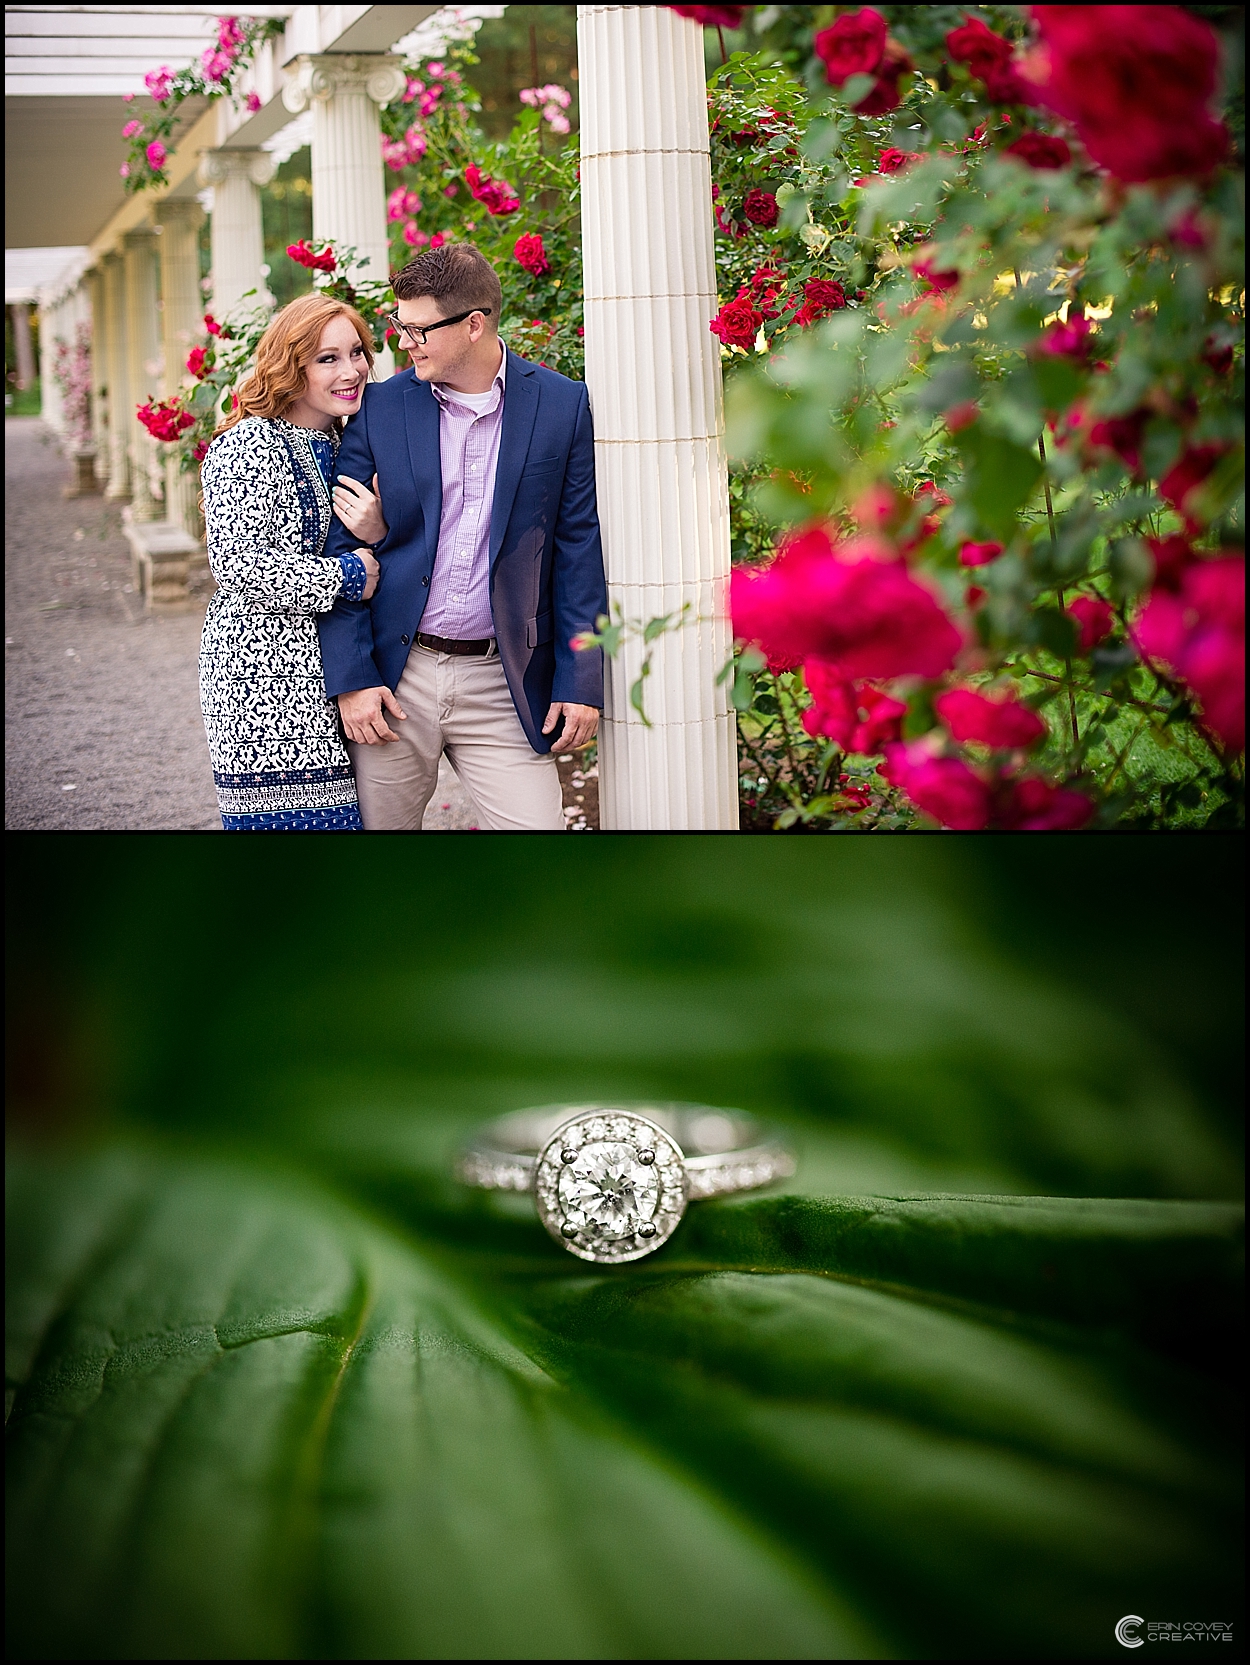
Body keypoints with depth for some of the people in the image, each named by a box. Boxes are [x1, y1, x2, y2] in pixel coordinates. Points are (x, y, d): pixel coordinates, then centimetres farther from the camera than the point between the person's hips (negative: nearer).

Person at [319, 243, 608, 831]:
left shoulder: (561, 406, 1)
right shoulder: (379, 408, 2)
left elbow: (578, 550, 3)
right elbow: (339, 549, 3)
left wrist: (580, 683, -1)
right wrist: (351, 678, -5)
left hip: (504, 682, -1)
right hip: (394, 676, 1)